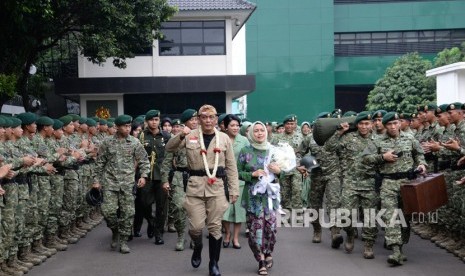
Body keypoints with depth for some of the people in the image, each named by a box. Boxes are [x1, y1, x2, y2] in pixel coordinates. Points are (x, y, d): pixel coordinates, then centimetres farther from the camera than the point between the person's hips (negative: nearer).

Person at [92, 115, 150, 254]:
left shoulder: (135, 143, 2)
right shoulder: (107, 142, 2)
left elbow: (144, 161, 7)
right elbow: (100, 163, 7)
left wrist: (144, 176, -6)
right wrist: (96, 180, 5)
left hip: (128, 183, 1)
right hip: (110, 182, 0)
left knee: (128, 213, 0)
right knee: (109, 210, -9)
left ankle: (123, 241, 12)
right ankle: (115, 231, 19)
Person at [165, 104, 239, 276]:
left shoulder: (224, 138, 5)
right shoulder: (190, 136, 3)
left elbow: (231, 167, 8)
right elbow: (169, 148, 1)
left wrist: (234, 190, 4)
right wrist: (181, 136, -17)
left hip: (217, 187, 0)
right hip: (195, 186, 0)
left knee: (215, 227, 4)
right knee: (195, 227, -2)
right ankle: (197, 247, 33)